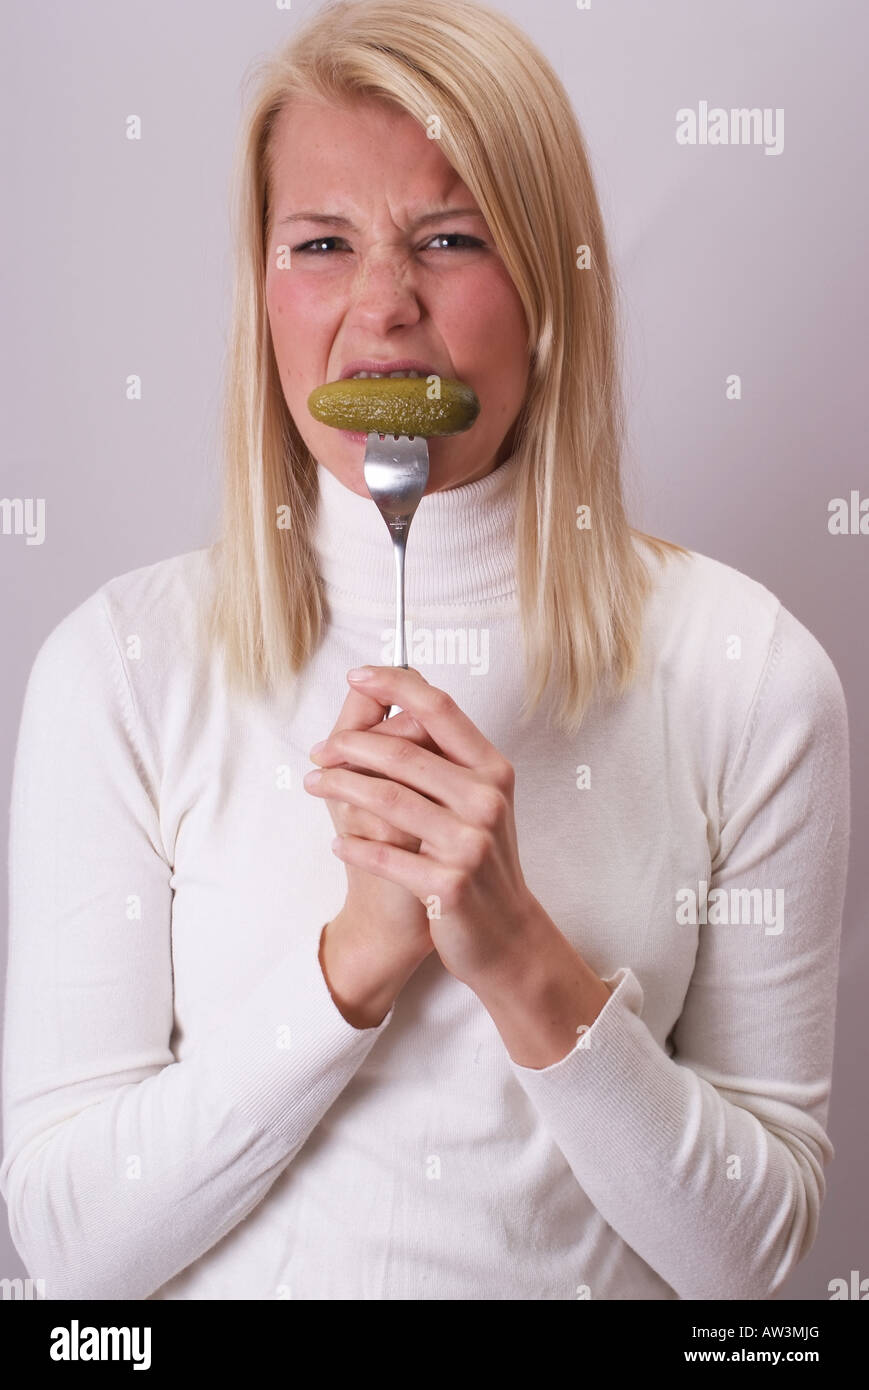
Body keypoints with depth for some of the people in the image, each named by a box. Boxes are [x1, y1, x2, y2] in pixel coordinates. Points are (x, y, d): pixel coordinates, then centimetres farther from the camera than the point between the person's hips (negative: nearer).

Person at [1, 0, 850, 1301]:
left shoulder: (747, 671, -10)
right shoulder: (124, 664, -10)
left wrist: (525, 961, -21)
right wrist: (359, 951, -20)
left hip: (595, 1283, 1)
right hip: (255, 1279, 0)